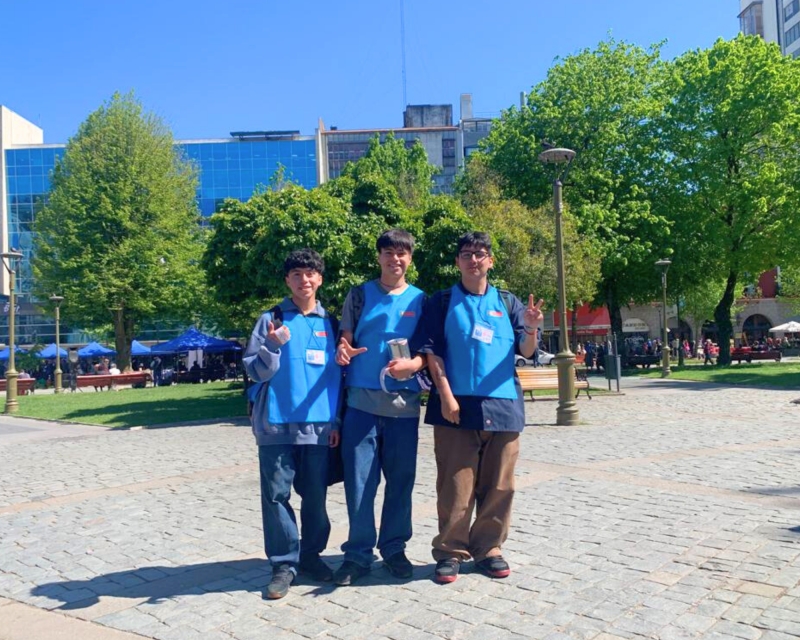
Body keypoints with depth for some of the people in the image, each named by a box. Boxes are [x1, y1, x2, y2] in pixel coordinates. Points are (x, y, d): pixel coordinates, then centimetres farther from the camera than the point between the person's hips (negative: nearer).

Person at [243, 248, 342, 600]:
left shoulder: (330, 324, 10)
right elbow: (256, 371, -1)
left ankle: (311, 554, 24)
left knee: (315, 497, 9)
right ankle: (284, 563, 12)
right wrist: (273, 346, -20)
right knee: (277, 495, 2)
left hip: (317, 425, 2)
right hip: (276, 424, -2)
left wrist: (336, 420, 8)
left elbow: (338, 375, 13)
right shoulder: (271, 320, 2)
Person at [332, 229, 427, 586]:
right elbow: (345, 338, 6)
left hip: (404, 403, 1)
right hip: (362, 400, -1)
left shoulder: (420, 300, 8)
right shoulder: (360, 295, 7)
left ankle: (394, 548, 23)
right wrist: (343, 350, -17)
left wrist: (412, 365, -16)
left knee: (400, 480, 8)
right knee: (359, 481, 0)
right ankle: (358, 554, 13)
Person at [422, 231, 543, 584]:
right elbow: (433, 352, 0)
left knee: (498, 485, 8)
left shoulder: (508, 302, 11)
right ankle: (451, 551, 13)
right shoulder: (442, 302, 6)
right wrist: (446, 396, -10)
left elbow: (525, 352, 6)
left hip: (503, 406, 3)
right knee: (455, 485, 0)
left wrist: (531, 330, -15)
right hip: (457, 406, -2)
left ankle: (488, 548, 22)